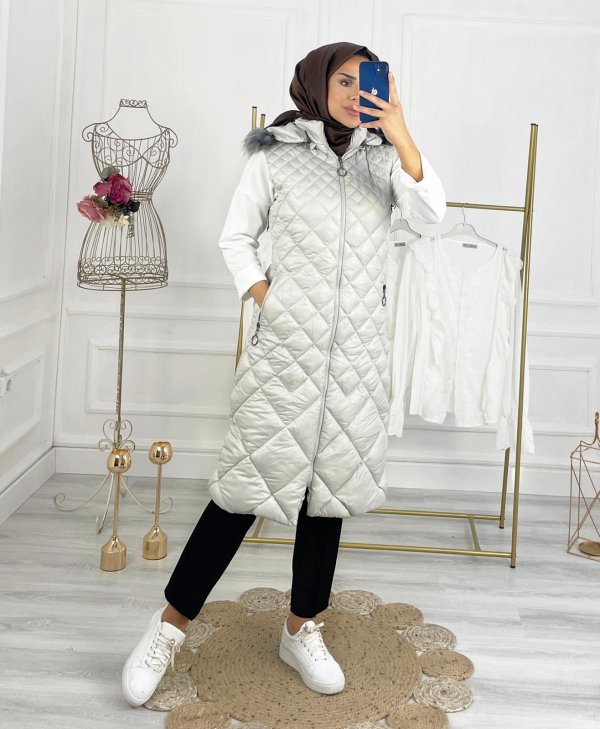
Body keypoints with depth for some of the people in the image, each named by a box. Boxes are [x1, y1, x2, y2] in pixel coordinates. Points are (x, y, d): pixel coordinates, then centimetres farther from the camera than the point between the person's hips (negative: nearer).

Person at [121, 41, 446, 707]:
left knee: (331, 483, 9)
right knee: (251, 483, -4)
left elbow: (432, 214, -8)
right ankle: (169, 627, 11)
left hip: (358, 351, 4)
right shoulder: (276, 156, 3)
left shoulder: (383, 158, 10)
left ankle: (302, 630, 25)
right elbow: (235, 238, 7)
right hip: (286, 346, -3)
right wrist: (265, 300, -5)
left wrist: (403, 139, -20)